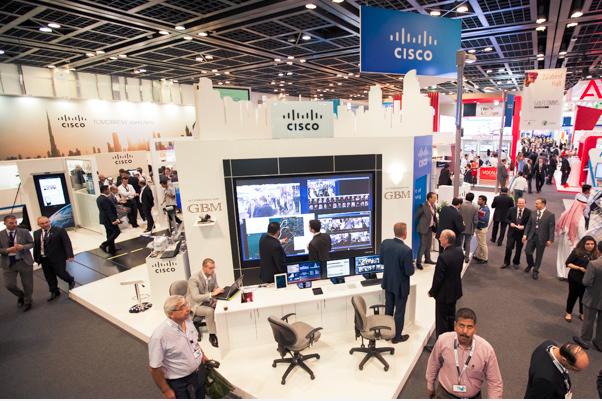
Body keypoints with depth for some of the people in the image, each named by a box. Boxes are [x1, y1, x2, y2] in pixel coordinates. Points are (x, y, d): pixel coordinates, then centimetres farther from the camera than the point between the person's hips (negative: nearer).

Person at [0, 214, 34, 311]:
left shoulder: (24, 232, -3)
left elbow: (31, 243, 1)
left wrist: (23, 247, -19)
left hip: (24, 261, 0)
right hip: (8, 263, 1)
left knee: (27, 284, 10)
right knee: (9, 285, -2)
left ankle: (27, 302, 33)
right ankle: (21, 296, 31)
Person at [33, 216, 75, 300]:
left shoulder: (59, 230, -10)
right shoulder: (36, 233, 7)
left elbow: (67, 243, -13)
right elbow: (35, 246, 13)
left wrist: (69, 255, -21)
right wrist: (36, 258, 11)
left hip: (58, 258, -5)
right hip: (44, 259, 5)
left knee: (60, 273, 2)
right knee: (49, 277, 11)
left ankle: (71, 281, 32)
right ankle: (54, 292, 27)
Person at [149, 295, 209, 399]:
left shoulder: (188, 320, -11)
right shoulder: (159, 336, -30)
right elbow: (155, 368, -20)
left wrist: (202, 355, 12)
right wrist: (166, 390, -12)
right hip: (180, 383, -6)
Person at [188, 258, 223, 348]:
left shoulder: (213, 274, -6)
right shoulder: (194, 279, -25)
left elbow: (216, 287, 9)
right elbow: (196, 297, -34)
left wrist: (219, 290, -14)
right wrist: (212, 294, -41)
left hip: (208, 300, 6)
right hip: (196, 304, -5)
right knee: (210, 311, -33)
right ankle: (212, 335, -15)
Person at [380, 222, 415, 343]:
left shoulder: (385, 243, -11)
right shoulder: (406, 250, -28)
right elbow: (410, 272, -21)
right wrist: (412, 265, -1)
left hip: (388, 282, 5)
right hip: (400, 285, -5)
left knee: (388, 309, 21)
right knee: (399, 311, 14)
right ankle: (397, 336, 30)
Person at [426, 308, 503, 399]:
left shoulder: (487, 350, -23)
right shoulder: (443, 340, -20)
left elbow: (495, 383, -9)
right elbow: (433, 363, -1)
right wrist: (430, 385, 10)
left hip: (472, 397, 1)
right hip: (445, 394, 0)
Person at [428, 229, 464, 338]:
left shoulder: (443, 257, -30)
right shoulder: (459, 251, -6)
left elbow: (438, 278, -23)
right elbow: (459, 270, 6)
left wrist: (432, 292, -8)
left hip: (444, 293, -8)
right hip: (455, 291, 8)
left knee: (441, 320, 8)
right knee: (451, 317, 24)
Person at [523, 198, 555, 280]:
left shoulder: (550, 215, -7)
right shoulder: (533, 212, 5)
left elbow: (551, 228, -9)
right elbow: (529, 224, 9)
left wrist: (550, 240, -12)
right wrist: (525, 234, 3)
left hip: (541, 238, -3)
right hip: (532, 236, 3)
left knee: (539, 255, 7)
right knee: (527, 251, -1)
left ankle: (535, 271, 22)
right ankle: (530, 264, 29)